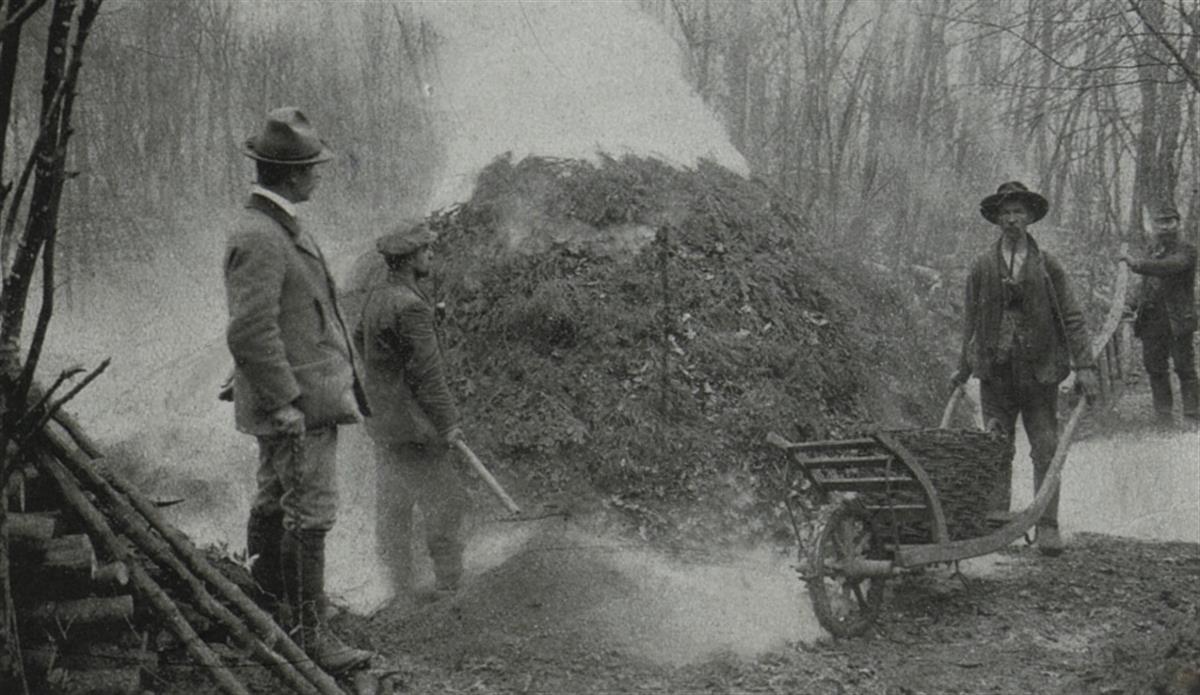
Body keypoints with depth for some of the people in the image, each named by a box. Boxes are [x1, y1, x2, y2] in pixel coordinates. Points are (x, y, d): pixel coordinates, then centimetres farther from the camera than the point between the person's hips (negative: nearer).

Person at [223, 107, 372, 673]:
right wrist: (285, 403, -24)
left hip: (294, 399, 11)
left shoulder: (276, 228, 12)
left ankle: (267, 611, 30)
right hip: (298, 403, -11)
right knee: (308, 515, -6)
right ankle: (308, 633, -1)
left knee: (274, 504, 18)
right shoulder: (258, 239, -21)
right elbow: (249, 332, -26)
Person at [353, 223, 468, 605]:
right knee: (446, 499, 0)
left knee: (393, 505, 14)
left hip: (381, 417, 10)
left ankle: (402, 588, 22)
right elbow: (427, 371, -21)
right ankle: (448, 585, 6)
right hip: (410, 423, -10)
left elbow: (359, 338, 25)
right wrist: (447, 423, -14)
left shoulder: (376, 296, 6)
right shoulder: (409, 307, -23)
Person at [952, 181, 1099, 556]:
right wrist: (963, 368, 11)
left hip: (1039, 372, 0)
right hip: (995, 371, 1)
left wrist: (1084, 365, -8)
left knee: (1046, 451, -3)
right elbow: (970, 320, 10)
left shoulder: (1047, 266, 3)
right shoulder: (982, 267, 4)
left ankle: (1047, 527, 2)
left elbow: (1071, 317, 1)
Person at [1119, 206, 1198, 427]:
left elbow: (1170, 267, -24)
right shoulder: (1154, 253, 18)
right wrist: (1137, 302, 8)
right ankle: (1163, 415, 16)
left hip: (1177, 320, -6)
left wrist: (1137, 264, -30)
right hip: (1152, 320, 6)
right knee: (1155, 368, 7)